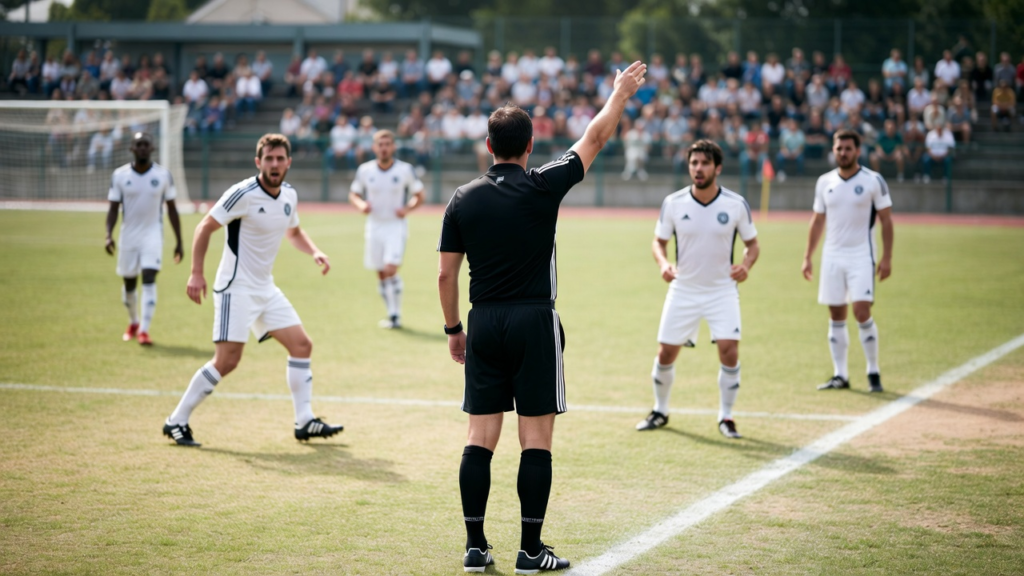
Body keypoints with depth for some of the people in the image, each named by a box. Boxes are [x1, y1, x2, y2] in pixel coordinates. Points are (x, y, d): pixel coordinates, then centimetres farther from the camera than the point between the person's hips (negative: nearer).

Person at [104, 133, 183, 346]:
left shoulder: (163, 175, -4)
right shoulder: (120, 175, -4)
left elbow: (172, 209, 3)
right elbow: (113, 208, -2)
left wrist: (178, 241, 3)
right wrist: (109, 235, -17)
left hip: (153, 234, -2)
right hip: (129, 235, 2)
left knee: (149, 279, -17)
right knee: (129, 283, 12)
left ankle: (144, 330, -18)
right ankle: (133, 323, 37)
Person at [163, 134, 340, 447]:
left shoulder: (289, 195, 6)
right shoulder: (243, 194, -16)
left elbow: (294, 232, 25)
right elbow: (205, 228, -13)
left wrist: (314, 252, 5)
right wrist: (196, 274, -21)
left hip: (266, 289, 8)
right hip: (236, 289, -8)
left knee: (302, 345, 4)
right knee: (227, 360, -13)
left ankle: (304, 421, 11)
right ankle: (176, 421, -1)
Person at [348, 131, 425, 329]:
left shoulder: (406, 170, -6)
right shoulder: (364, 170, 0)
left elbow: (419, 196, 4)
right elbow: (353, 194, 11)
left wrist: (407, 208, -15)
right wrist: (361, 204, -11)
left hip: (396, 225, -3)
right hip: (374, 225, 3)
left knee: (391, 269, -18)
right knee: (381, 274, 7)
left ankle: (396, 316, -10)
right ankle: (391, 314, 22)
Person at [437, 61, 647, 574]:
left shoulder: (463, 200, 3)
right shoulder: (543, 187, -7)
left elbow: (445, 274, 6)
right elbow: (596, 137, 5)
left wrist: (453, 329, 17)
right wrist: (621, 92, 19)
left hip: (484, 325, 4)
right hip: (533, 323, -4)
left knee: (480, 439, 6)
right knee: (536, 440, 1)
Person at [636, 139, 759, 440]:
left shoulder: (736, 204, -9)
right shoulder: (673, 203, -7)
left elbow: (752, 243, 3)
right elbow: (659, 240, 6)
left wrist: (746, 264, -19)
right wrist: (663, 263, -15)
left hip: (722, 290, -1)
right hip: (683, 290, 1)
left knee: (729, 350, -15)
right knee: (666, 353, 4)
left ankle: (726, 417, 3)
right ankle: (660, 411, 28)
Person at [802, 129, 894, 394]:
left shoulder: (873, 181, -4)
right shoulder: (825, 182, 8)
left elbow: (886, 220, -2)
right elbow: (817, 221, 14)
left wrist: (887, 258, -8)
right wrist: (807, 257, 11)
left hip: (861, 256, -4)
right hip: (832, 256, 4)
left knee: (862, 312, -12)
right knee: (836, 316, 5)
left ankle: (873, 372, 1)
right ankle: (840, 375, 12)